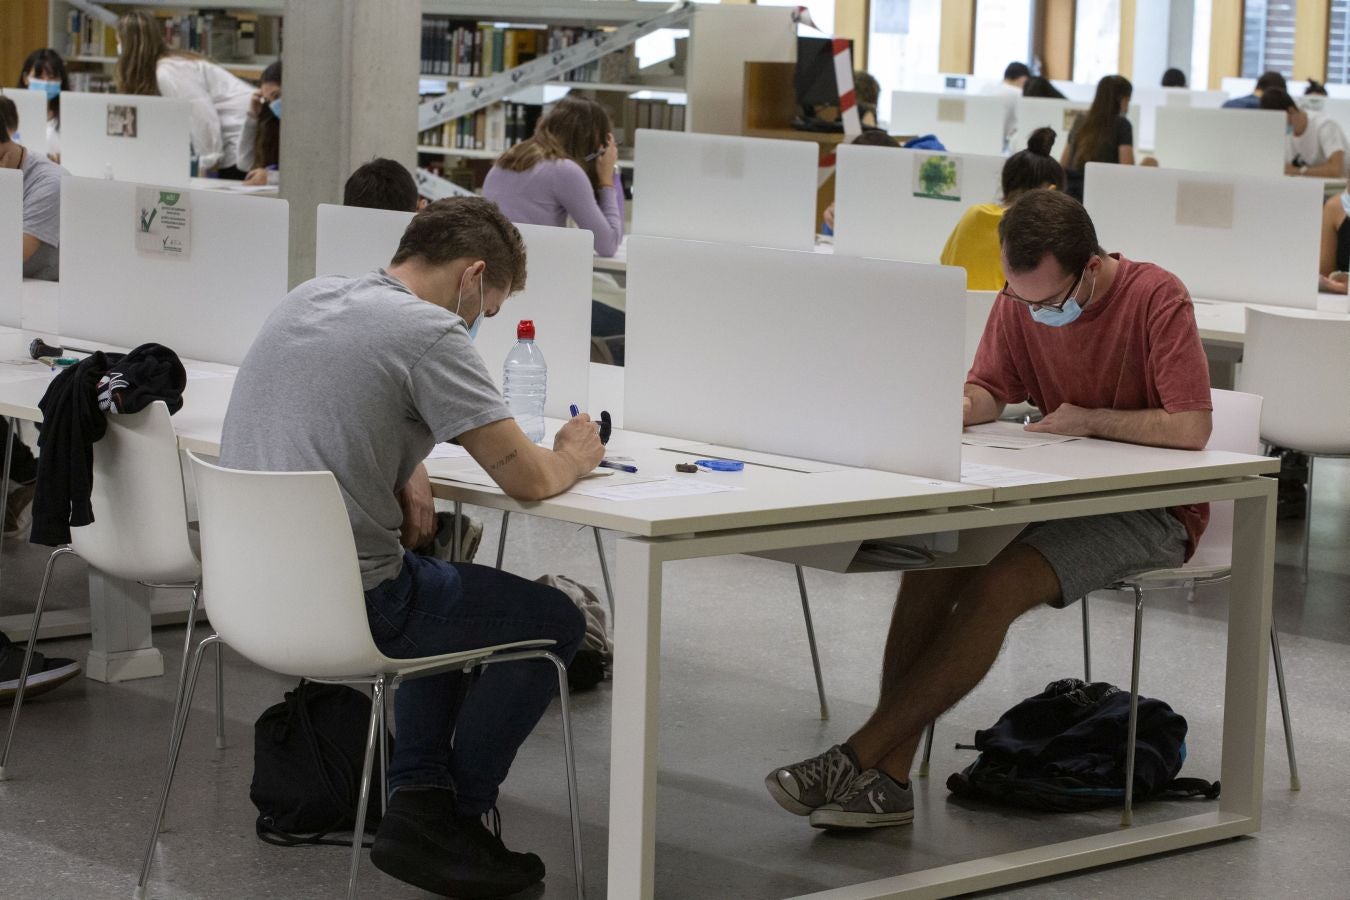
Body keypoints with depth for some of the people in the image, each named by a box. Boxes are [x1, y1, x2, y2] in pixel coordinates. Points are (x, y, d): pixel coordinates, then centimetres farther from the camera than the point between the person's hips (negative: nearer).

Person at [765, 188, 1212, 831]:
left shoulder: (1155, 297, -16)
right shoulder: (1021, 301, 4)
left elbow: (1191, 428, -21)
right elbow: (987, 393, 5)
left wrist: (1087, 420, -12)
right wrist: (955, 407, -19)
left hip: (1152, 509, -6)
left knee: (997, 586, -29)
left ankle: (857, 756, -28)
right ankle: (888, 777, -27)